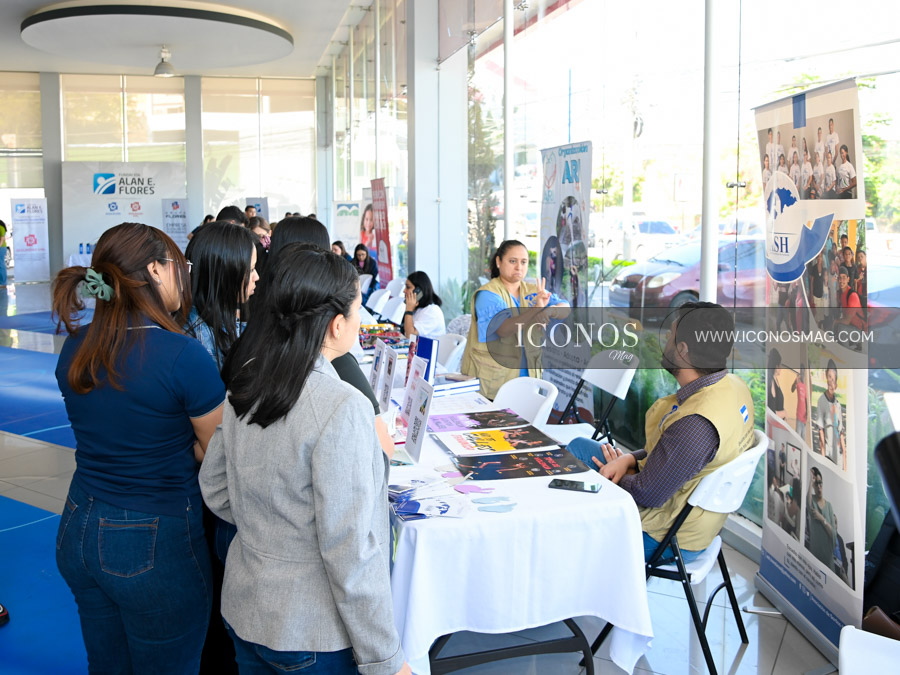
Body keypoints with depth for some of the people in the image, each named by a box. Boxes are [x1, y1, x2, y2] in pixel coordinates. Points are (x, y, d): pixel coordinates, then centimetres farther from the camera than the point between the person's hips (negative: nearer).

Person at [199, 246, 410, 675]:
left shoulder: (244, 387, -2)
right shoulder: (342, 408, -25)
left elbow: (215, 488, 10)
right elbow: (350, 550, -24)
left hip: (242, 613, 7)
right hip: (313, 639, -7)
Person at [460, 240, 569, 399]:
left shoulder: (534, 291, 8)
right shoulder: (487, 295, -10)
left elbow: (565, 307, -1)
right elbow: (503, 329, -25)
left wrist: (549, 311, -23)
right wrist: (535, 309, -37)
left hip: (527, 373, 5)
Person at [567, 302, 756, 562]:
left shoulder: (696, 424, -37)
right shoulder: (733, 386, -7)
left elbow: (646, 495, -26)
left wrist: (616, 478, -6)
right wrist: (630, 459, -6)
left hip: (668, 539, -9)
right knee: (579, 446, 15)